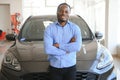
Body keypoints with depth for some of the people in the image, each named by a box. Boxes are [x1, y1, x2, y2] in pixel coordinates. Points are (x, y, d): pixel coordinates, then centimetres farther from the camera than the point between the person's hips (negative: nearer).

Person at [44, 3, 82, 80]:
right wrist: (68, 48, -14)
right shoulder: (49, 28, -5)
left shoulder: (75, 28, -3)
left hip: (70, 67, 0)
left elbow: (78, 47, -18)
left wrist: (58, 45, -16)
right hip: (54, 67, 0)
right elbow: (48, 50, -17)